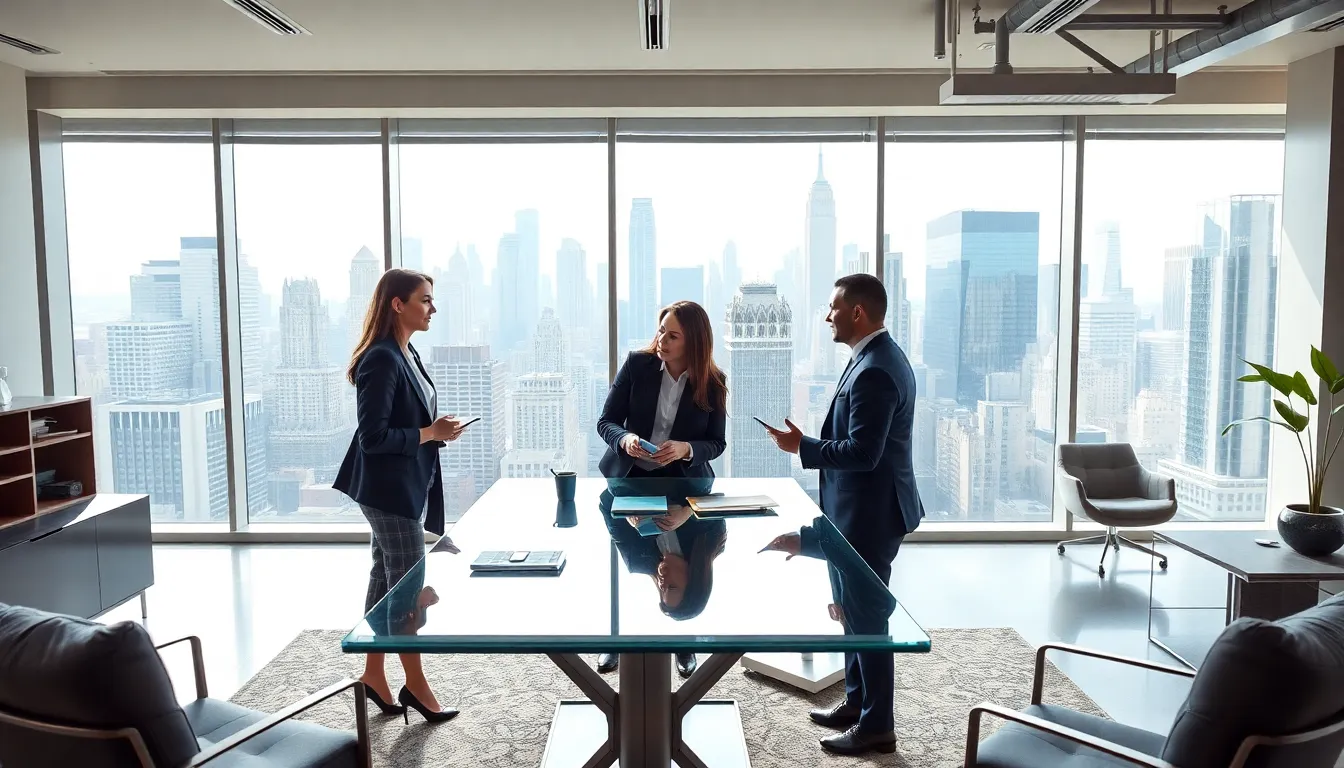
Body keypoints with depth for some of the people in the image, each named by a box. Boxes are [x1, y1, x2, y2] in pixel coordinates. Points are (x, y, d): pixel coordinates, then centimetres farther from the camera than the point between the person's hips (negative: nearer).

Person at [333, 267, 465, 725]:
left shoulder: (406, 355, 10)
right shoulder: (381, 359, -20)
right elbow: (373, 437, -23)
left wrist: (436, 431, 4)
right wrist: (430, 434, -18)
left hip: (406, 486, 10)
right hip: (389, 488, -10)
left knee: (387, 578, 16)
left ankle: (373, 674, 28)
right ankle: (415, 683, 14)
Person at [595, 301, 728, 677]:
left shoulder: (712, 383, -12)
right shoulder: (636, 364, -12)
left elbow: (716, 443, -6)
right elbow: (606, 421, -8)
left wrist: (686, 449, -26)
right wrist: (624, 439, -30)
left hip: (682, 483, 0)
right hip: (629, 477, 1)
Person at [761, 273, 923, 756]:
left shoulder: (874, 371, -24)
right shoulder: (877, 357, 10)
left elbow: (862, 453, -26)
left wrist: (801, 447, -16)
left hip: (871, 513, -11)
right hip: (863, 508, 11)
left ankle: (877, 726, 17)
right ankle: (857, 702, 35)